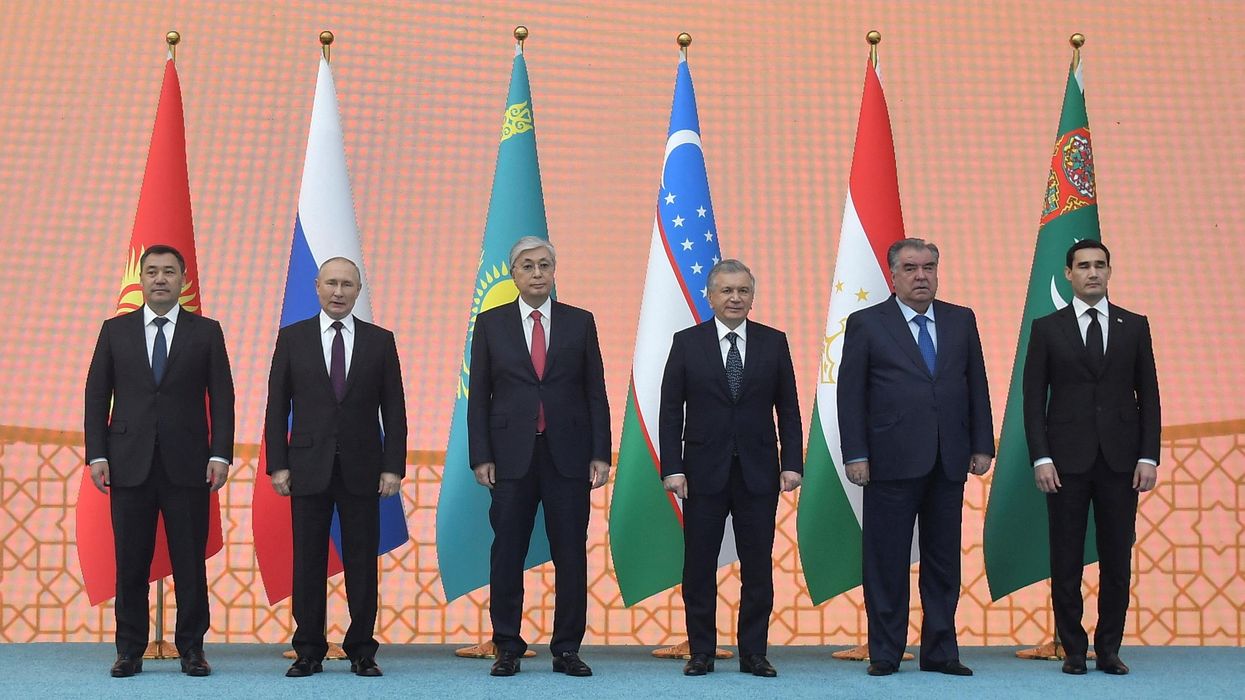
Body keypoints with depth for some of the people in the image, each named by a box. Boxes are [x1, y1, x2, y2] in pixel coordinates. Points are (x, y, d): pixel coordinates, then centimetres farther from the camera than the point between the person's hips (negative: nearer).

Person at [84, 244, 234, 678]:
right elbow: (96, 395, 8)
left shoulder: (206, 332, 6)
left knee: (190, 562, 2)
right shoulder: (115, 330, 9)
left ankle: (192, 649, 11)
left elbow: (222, 397, 4)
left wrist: (221, 454, -6)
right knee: (130, 563, 4)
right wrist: (96, 454, -1)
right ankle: (130, 652, 13)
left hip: (187, 464, -1)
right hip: (129, 463, 1)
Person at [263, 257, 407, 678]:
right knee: (308, 563, 4)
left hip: (362, 468, 0)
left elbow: (393, 409, 4)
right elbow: (277, 406, 4)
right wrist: (277, 464, -3)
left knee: (362, 562, 3)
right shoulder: (292, 338, 5)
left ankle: (361, 651, 12)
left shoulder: (380, 341, 5)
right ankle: (309, 651, 13)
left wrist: (393, 466, -3)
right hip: (309, 467, 0)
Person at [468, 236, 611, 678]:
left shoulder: (580, 322, 6)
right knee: (507, 554, 3)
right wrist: (480, 456, -3)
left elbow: (595, 392, 6)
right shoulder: (491, 324, 5)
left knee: (571, 554, 3)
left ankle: (567, 649, 12)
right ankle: (508, 648, 13)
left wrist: (600, 454, -2)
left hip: (568, 454, 0)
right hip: (512, 454, 0)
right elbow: (479, 396, 4)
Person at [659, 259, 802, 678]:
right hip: (704, 471, -1)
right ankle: (701, 653, 14)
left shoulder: (774, 342, 5)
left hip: (758, 472, 1)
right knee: (699, 567, 4)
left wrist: (792, 463, -2)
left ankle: (753, 654, 14)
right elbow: (671, 411, 1)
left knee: (758, 567, 4)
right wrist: (672, 468, -7)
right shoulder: (687, 343, 2)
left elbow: (788, 408, 6)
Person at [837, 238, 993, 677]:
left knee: (944, 561, 8)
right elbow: (850, 393, -2)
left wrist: (982, 445, 5)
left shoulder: (961, 321, 11)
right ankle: (885, 654, 12)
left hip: (948, 462, 3)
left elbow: (977, 386, 11)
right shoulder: (866, 324, 1)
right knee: (886, 561, 2)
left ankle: (940, 652, 18)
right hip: (892, 460, -3)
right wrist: (855, 455, -8)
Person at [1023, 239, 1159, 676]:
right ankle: (1073, 651, 12)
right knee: (1066, 561, 2)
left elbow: (1148, 395, 7)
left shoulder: (1134, 326, 9)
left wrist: (1149, 457, -2)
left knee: (1117, 559, 4)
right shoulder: (1047, 328, 4)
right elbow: (1034, 399, 1)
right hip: (1067, 459, -1)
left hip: (1121, 459, 1)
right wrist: (1041, 458, -7)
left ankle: (1109, 649, 15)